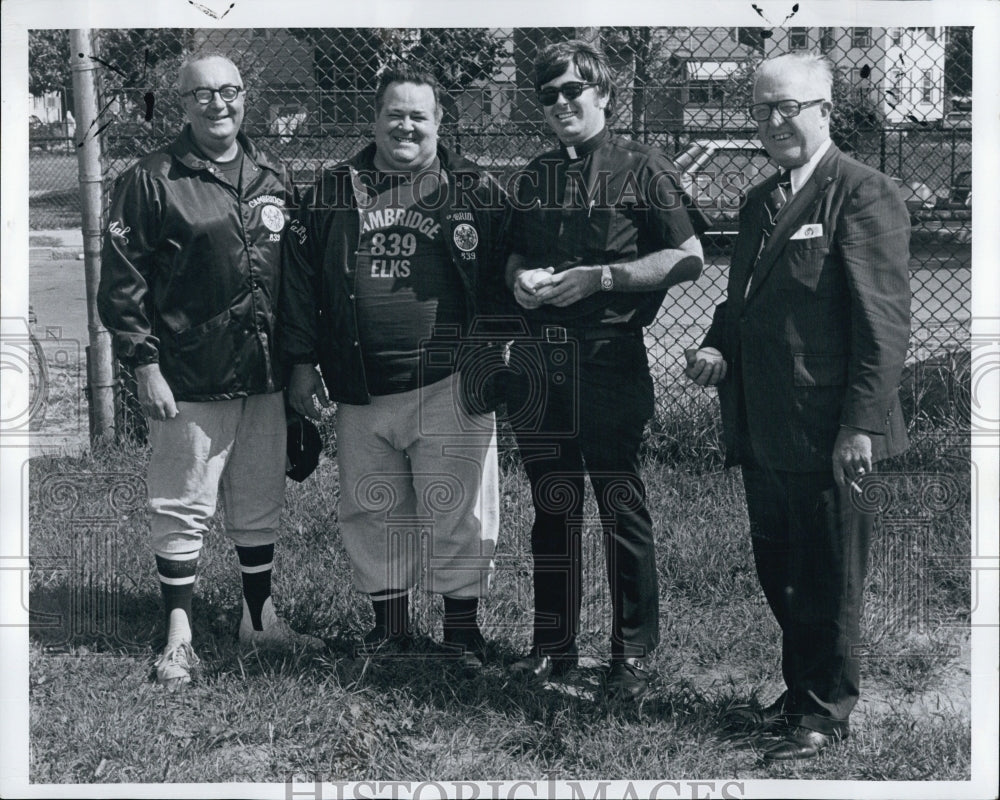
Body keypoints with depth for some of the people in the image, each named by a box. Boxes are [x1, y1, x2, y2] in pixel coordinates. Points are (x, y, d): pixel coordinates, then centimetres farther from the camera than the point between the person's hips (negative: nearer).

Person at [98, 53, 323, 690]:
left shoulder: (270, 179, 11)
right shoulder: (151, 181, -6)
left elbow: (293, 274, 17)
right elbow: (123, 280, -7)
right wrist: (145, 363, -12)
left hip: (264, 378, 5)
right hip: (189, 380, -5)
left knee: (261, 506, 14)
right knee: (183, 512, 2)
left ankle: (260, 619, 29)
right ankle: (179, 638, 13)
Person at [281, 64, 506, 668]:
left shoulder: (476, 190, 3)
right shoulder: (335, 190, 9)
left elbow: (506, 279, 3)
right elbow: (302, 279, 11)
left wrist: (495, 359, -4)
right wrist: (303, 362, 6)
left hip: (450, 385, -3)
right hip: (362, 388, 3)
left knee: (458, 510, 0)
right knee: (373, 509, 11)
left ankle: (463, 622, 16)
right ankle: (390, 619, 26)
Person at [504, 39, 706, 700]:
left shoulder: (642, 168, -1)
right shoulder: (536, 177, 16)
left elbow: (689, 260, -5)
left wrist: (601, 277, -13)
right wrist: (520, 279, 3)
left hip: (610, 356, -5)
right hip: (540, 359, 5)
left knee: (622, 508, -1)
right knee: (552, 507, 10)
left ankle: (634, 653, 9)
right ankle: (553, 646, 20)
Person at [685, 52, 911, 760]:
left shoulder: (865, 195, -10)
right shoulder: (761, 201, 15)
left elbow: (885, 322, -15)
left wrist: (861, 423, -19)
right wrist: (717, 349, 4)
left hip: (825, 432, -8)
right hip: (762, 431, 8)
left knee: (829, 581, 5)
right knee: (780, 576, 18)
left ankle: (826, 715, 19)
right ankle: (800, 695, 34)